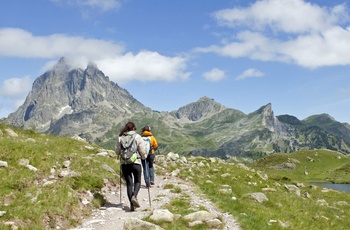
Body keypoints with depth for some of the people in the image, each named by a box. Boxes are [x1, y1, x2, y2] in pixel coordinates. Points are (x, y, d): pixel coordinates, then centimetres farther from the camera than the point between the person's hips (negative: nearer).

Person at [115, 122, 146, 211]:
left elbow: (117, 151, 7)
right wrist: (144, 156, 18)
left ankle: (131, 204, 6)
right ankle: (134, 196, -15)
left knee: (129, 183, 9)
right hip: (135, 162, -2)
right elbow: (142, 151, -2)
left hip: (124, 163, 2)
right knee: (137, 181, 12)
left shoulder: (120, 138, 3)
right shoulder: (137, 137, -3)